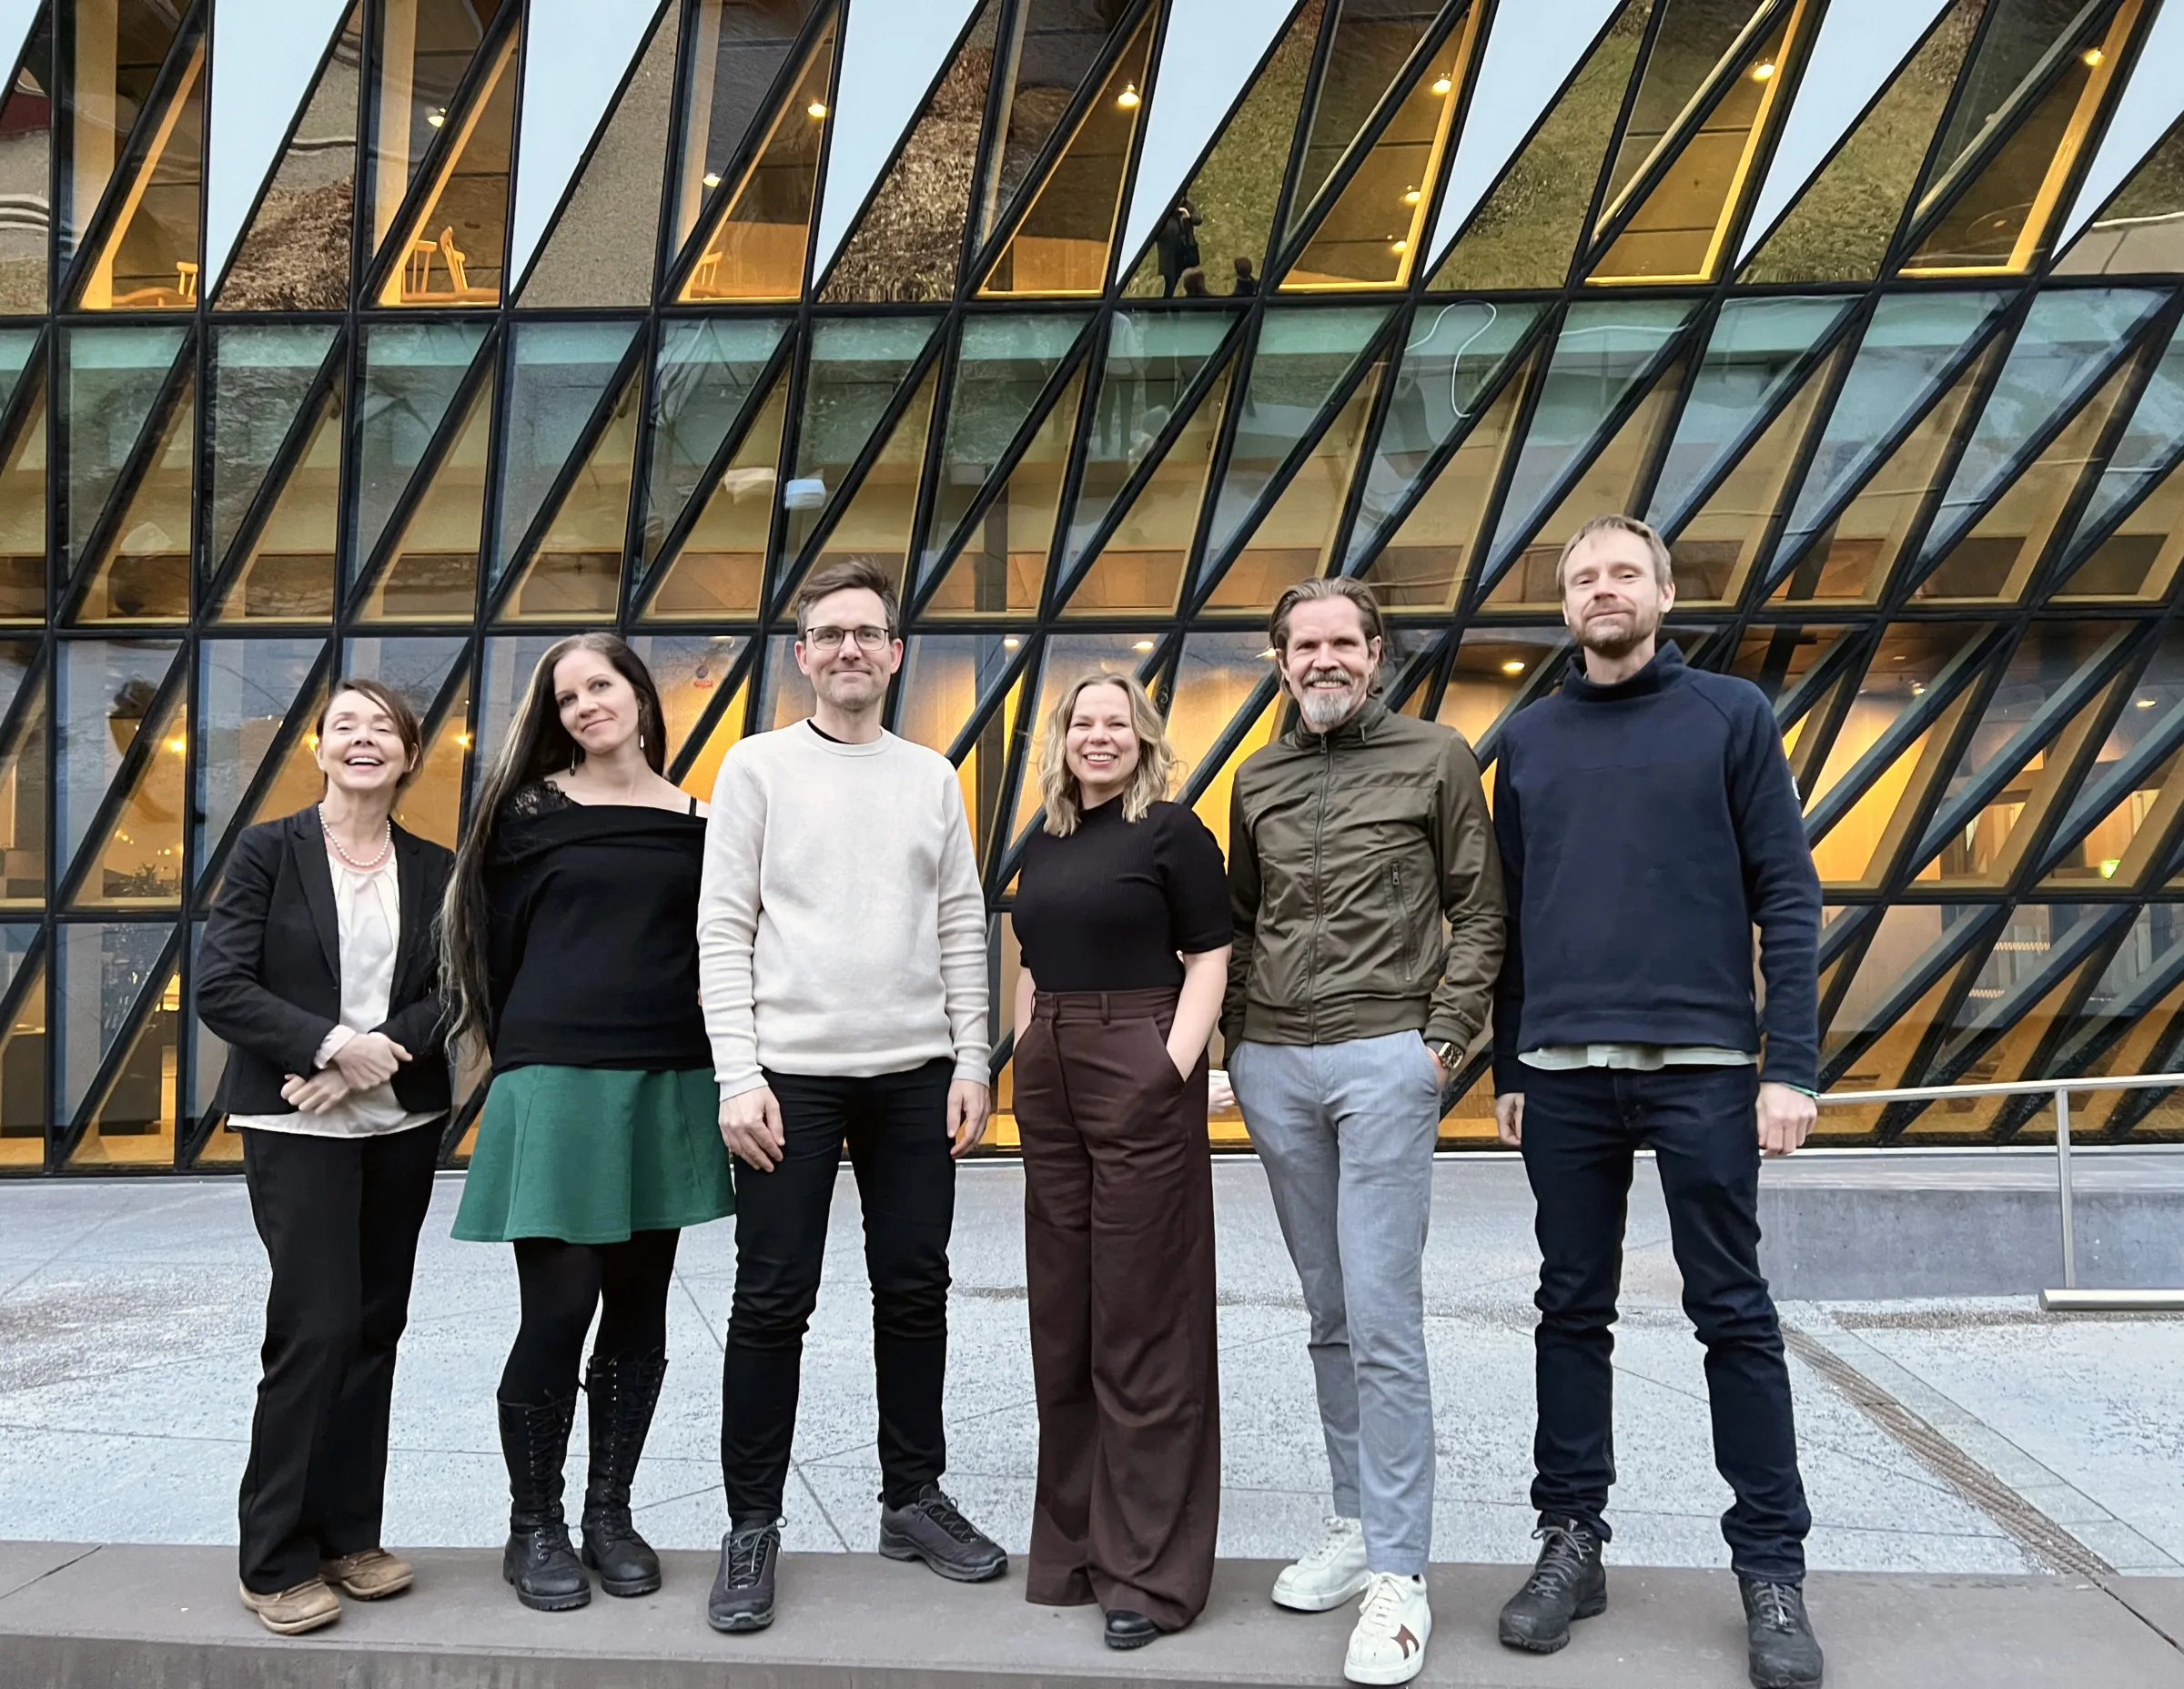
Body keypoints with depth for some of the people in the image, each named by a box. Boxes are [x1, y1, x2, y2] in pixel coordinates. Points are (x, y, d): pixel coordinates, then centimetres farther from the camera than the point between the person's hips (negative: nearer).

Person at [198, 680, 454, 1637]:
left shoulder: (434, 870, 7)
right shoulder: (269, 851, -1)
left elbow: (453, 995, 0)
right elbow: (220, 987, -8)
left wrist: (378, 1056, -16)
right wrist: (334, 1042, -19)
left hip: (402, 1126, 4)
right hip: (294, 1126, -4)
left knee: (373, 1330, 8)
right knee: (316, 1327, -8)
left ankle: (348, 1536, 21)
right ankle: (277, 1560, 7)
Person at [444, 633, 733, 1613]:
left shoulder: (696, 822, 9)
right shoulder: (531, 811, 2)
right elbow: (500, 942, 5)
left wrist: (715, 1068, 4)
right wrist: (523, 1057, 5)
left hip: (668, 1087, 3)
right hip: (557, 1082, -3)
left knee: (639, 1311, 9)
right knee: (558, 1310, -3)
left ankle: (610, 1513, 24)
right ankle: (532, 1528, 14)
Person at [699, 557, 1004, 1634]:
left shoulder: (932, 777, 9)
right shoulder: (758, 766, 1)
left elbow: (961, 929, 9)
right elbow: (723, 930, -4)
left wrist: (971, 1063, 3)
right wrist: (738, 1077, -10)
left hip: (916, 1075, 3)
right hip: (792, 1073, -3)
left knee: (914, 1291, 10)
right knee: (772, 1302, 2)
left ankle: (913, 1498, 26)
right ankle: (752, 1525, 17)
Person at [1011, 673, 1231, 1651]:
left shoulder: (1171, 832, -3)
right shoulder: (1043, 846, 15)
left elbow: (1209, 958, -7)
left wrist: (1175, 1069, -17)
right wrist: (1022, 1066, 12)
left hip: (1139, 1076, -7)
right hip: (1049, 1083, 7)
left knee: (1142, 1322, -1)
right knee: (1062, 1318, 12)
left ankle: (1150, 1569, 9)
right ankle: (1076, 1541, 26)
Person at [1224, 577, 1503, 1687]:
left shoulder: (1435, 758, 1)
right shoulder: (1257, 781, 13)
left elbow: (1478, 912, 2)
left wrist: (1444, 1036, -6)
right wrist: (1238, 1032, 10)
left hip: (1383, 1061, -4)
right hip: (1272, 1067, 5)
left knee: (1382, 1319, -7)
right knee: (1328, 1315, 11)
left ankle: (1398, 1574, 1)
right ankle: (1356, 1524, 23)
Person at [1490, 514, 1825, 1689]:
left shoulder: (1731, 715, 3)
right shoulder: (1529, 741, 11)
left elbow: (1787, 897, -1)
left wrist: (1791, 1064, -8)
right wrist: (1505, 1069, 10)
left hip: (1701, 1065, -2)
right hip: (1562, 1073, 3)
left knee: (1733, 1314, 5)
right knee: (1573, 1311, 9)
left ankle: (1771, 1568, 16)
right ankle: (1571, 1541, 20)